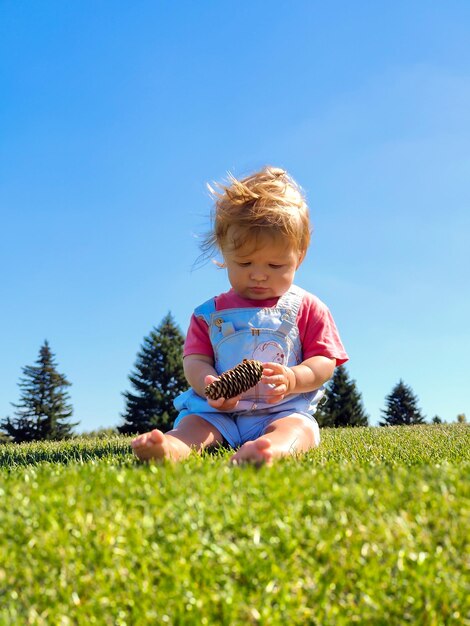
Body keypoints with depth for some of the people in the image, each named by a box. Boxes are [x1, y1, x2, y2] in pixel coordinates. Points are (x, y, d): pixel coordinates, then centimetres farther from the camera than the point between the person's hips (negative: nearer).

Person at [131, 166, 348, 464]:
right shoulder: (210, 313, 14)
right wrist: (208, 385, -19)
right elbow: (195, 360, 7)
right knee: (191, 423, -26)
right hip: (217, 412, 3)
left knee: (296, 427, -34)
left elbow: (324, 363, 3)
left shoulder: (308, 308, 10)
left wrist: (291, 378, -20)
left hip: (284, 410, -2)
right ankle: (173, 447, -57)